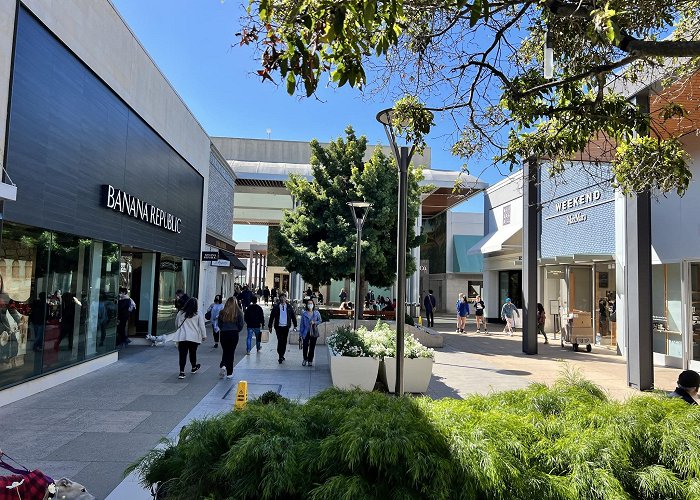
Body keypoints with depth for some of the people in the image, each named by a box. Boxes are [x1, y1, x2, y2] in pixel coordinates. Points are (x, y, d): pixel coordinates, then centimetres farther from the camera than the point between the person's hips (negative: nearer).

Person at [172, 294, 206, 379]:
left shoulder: (180, 313, 3)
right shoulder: (198, 314, -4)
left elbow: (176, 324, 16)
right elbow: (202, 325, -3)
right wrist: (204, 335, 6)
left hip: (182, 336, 0)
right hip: (194, 337, 0)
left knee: (182, 354, 1)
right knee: (193, 352, 18)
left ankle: (182, 372, -5)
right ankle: (194, 367, 38)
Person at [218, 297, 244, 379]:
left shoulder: (222, 312, -2)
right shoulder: (238, 312, -6)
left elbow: (219, 324, 5)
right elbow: (241, 325, -2)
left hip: (224, 334, 1)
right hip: (234, 334, -1)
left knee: (225, 352, 15)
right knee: (231, 352, 7)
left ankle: (222, 366, -10)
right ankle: (229, 373, 9)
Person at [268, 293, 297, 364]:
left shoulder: (289, 307, 5)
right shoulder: (276, 307, -1)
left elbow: (293, 316, 11)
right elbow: (272, 317, 4)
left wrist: (295, 325, 9)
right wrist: (270, 326, 3)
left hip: (286, 327, 2)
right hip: (278, 327, -2)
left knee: (284, 342, 9)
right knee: (280, 341, -9)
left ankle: (282, 355, 23)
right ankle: (280, 356, -5)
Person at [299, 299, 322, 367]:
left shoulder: (317, 313, 1)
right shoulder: (304, 313, 0)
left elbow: (320, 321, 9)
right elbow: (302, 324, 3)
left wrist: (315, 322, -12)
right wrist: (301, 333, 0)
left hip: (314, 332, 1)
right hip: (306, 332, -1)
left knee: (312, 347, 6)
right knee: (305, 346, -4)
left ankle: (310, 360, 20)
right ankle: (305, 359, 20)